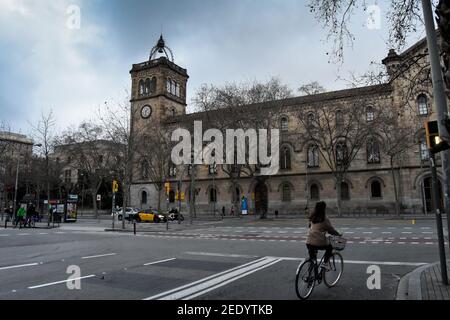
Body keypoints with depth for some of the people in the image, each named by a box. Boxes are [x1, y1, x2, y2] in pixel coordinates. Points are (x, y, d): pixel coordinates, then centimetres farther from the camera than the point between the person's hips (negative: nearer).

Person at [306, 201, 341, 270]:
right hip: (319, 242, -5)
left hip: (309, 243, 5)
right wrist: (339, 234, 18)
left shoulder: (312, 218, 10)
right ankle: (325, 262, 15)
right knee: (329, 247, 25)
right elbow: (331, 230, -1)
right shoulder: (325, 219, -7)